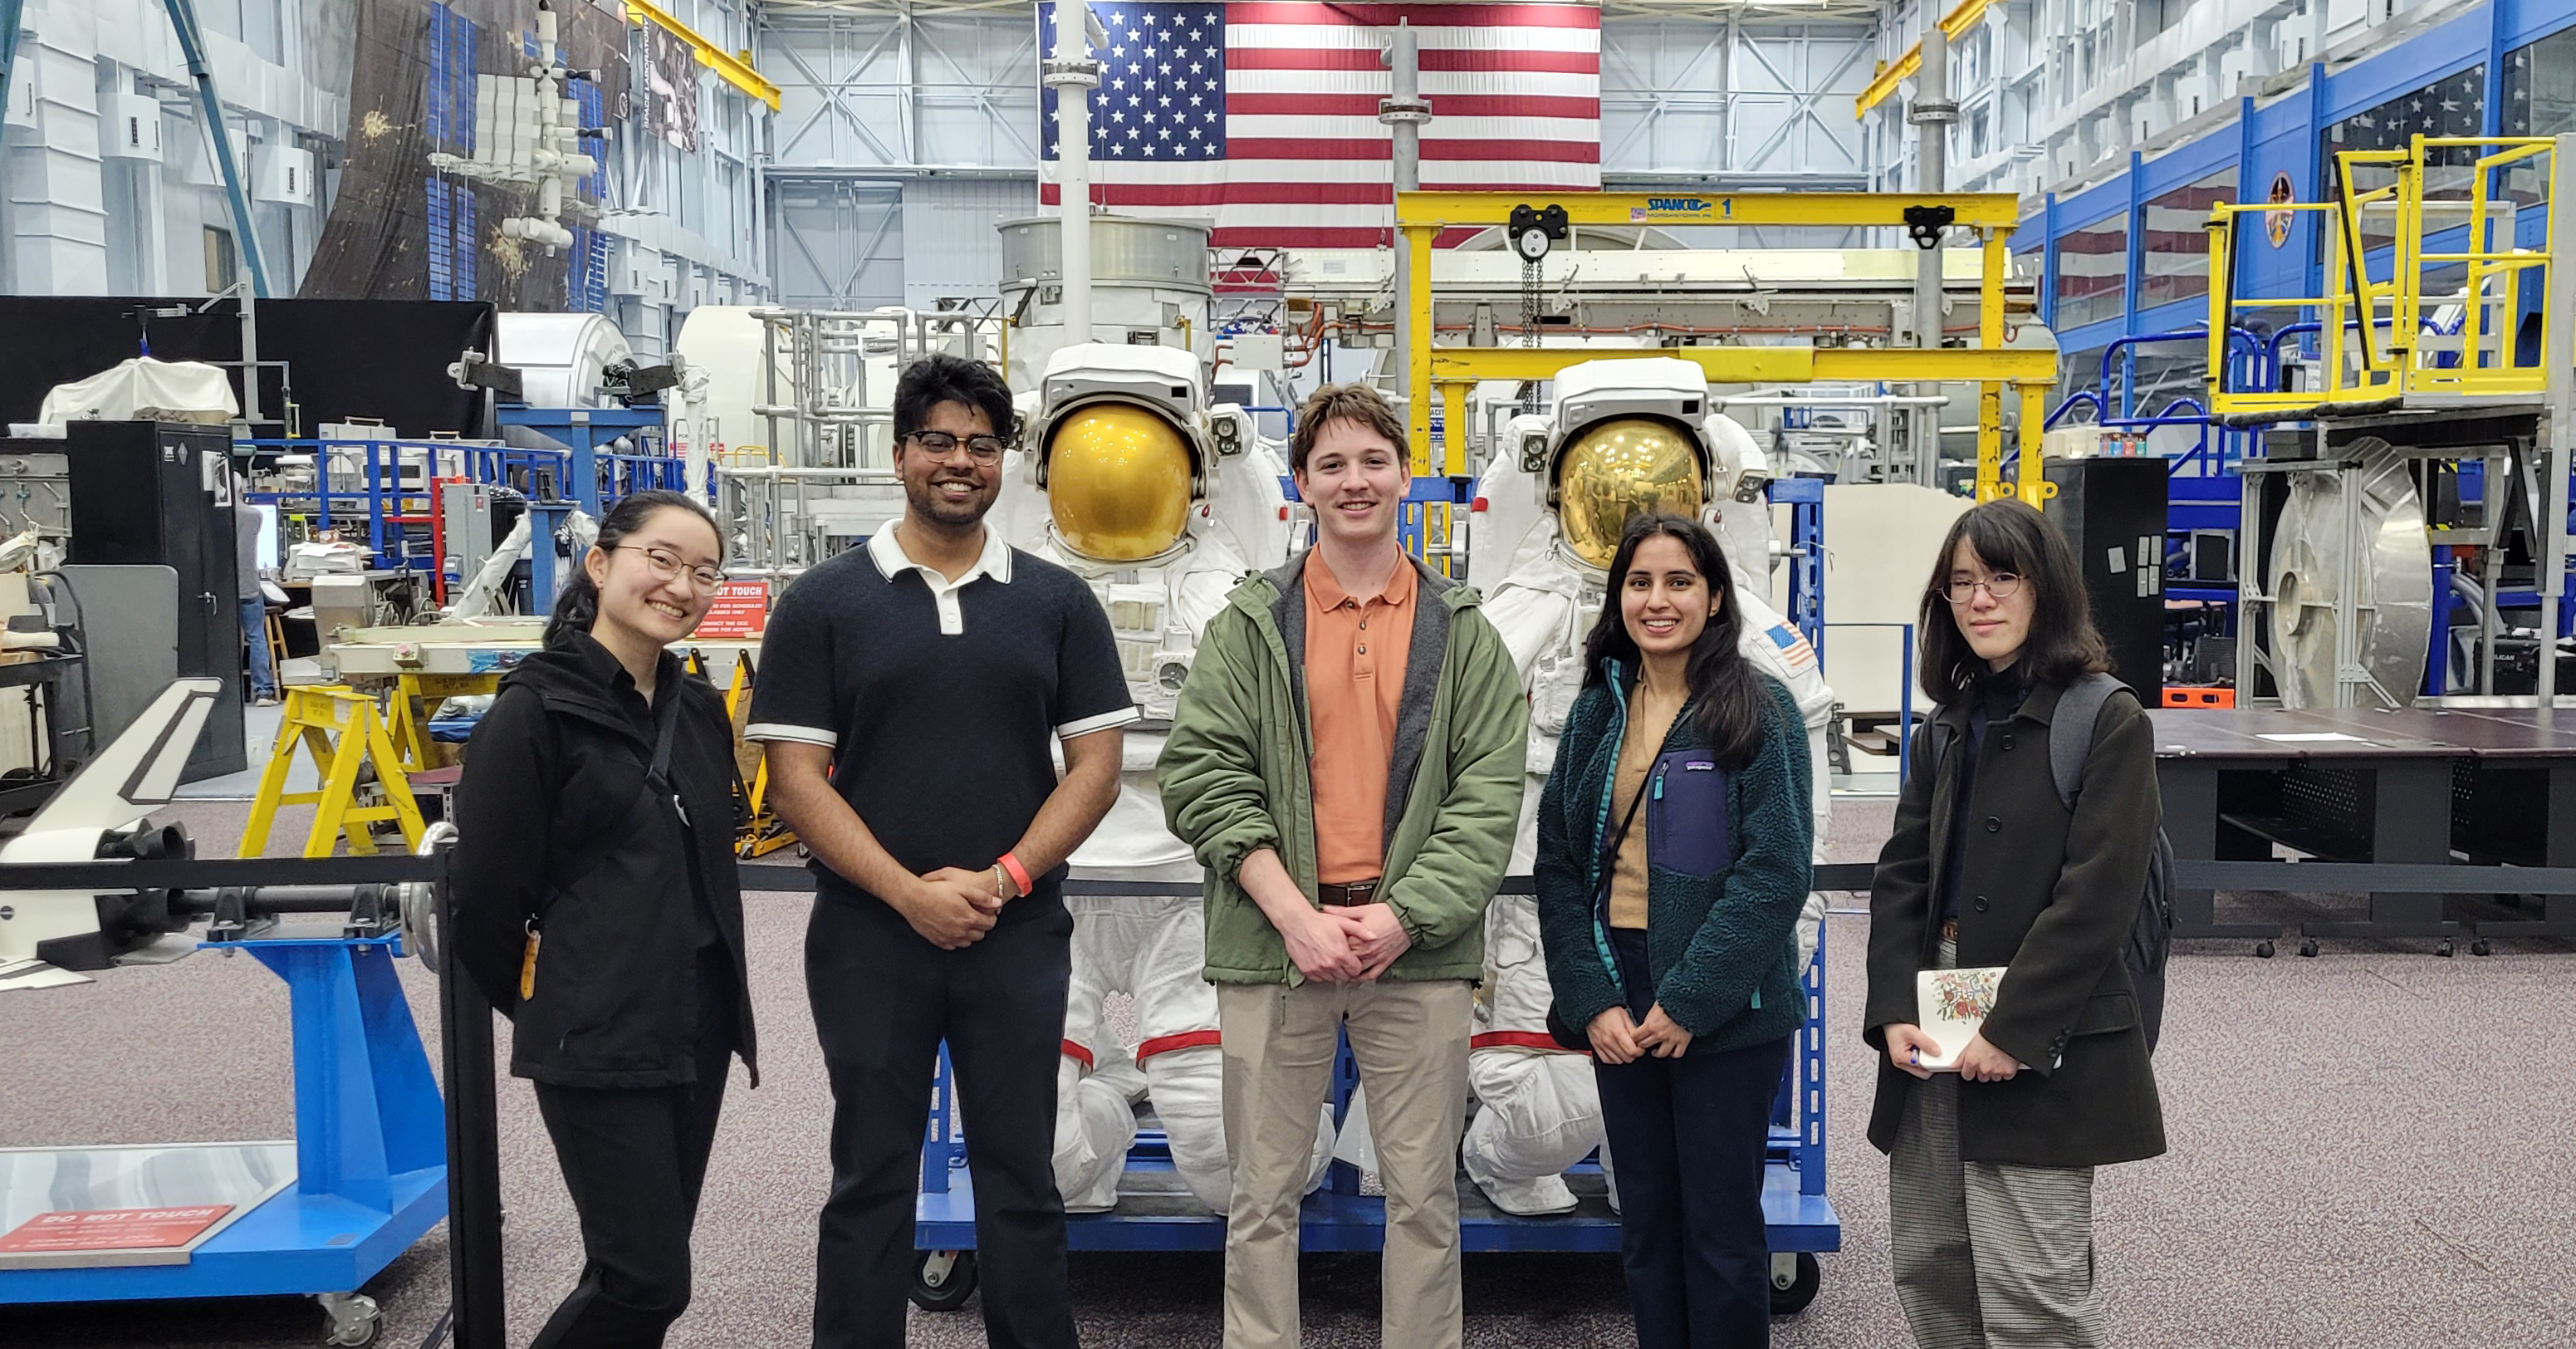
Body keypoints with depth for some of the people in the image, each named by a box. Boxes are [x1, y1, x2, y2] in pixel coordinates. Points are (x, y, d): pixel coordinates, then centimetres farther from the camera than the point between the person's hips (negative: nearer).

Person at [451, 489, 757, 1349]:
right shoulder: (534, 712, -11)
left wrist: (723, 1000, 16)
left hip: (700, 1028, 7)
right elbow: (487, 892, -9)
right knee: (647, 1280, -6)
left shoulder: (700, 708, 10)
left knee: (647, 1267, 13)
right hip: (596, 1043, -7)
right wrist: (536, 1007, 2)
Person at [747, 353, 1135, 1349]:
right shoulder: (823, 604, 1)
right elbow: (797, 777, -4)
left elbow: (1095, 765, 2)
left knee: (1021, 1178, 9)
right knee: (870, 1180, 10)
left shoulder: (1058, 604, 5)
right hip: (869, 938, -1)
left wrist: (1004, 878, -11)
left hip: (1018, 936, 1)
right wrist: (910, 893, -14)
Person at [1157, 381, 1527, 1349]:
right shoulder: (1248, 626, 5)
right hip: (1274, 943, 0)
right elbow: (1200, 777, -3)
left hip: (1417, 949, 1)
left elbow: (1491, 794, 0)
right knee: (1264, 1196, 8)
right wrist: (1297, 917, -12)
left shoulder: (1463, 633, 7)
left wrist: (1401, 916, -12)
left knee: (1425, 1195, 9)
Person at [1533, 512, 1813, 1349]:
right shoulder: (1598, 711, 7)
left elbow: (1775, 870, -13)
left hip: (1725, 1012, -4)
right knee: (1646, 1222, 13)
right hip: (1617, 1004, 4)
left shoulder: (1761, 710, -7)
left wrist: (1688, 1001, -16)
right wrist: (1591, 1001, -6)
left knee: (1721, 1229, 5)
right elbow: (1558, 863, 5)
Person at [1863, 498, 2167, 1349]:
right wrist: (1894, 1011, -4)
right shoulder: (1949, 726, 13)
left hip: (2040, 1051, -6)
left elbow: (2096, 894, -14)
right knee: (1928, 1273, 11)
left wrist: (2013, 1031, -17)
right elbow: (1901, 877, 9)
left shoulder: (2107, 722, -7)